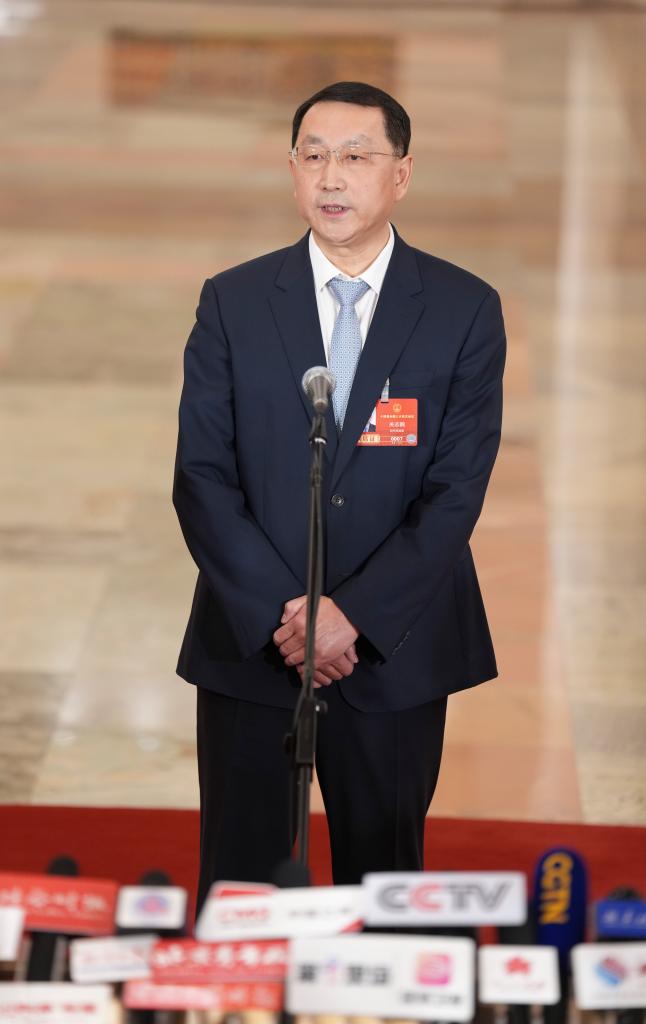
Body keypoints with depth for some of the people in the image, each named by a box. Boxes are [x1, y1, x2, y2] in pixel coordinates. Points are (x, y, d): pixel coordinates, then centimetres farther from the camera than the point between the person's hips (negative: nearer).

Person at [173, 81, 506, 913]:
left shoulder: (465, 310, -1)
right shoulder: (232, 303, 1)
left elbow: (458, 488, -6)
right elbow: (201, 477, -4)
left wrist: (355, 614, -15)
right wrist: (280, 615, -15)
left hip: (395, 648, 0)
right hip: (249, 646, 1)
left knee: (384, 878, 10)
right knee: (239, 882, 7)